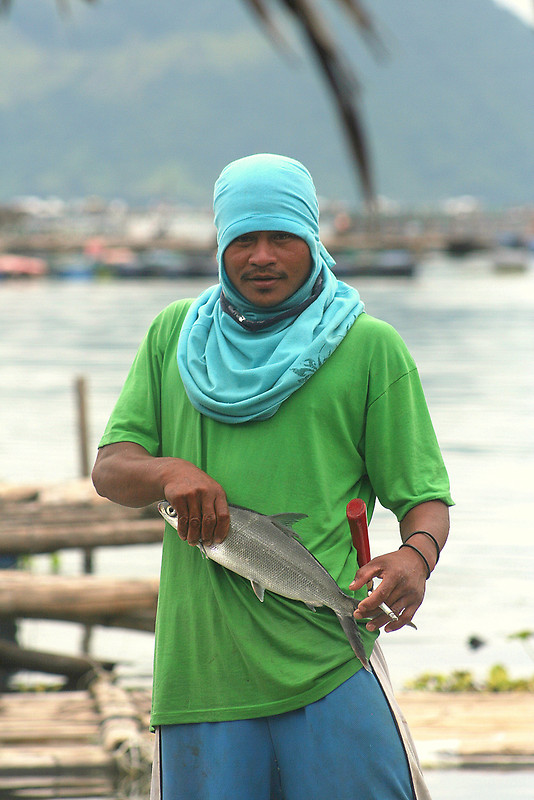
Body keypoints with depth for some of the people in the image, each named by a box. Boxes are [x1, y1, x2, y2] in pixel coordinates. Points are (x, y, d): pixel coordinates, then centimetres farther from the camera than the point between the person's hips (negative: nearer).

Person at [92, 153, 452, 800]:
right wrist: (170, 472, -12)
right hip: (198, 668, 3)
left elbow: (424, 496, 3)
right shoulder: (173, 334, 14)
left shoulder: (370, 347, 5)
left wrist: (417, 554, -20)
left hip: (329, 664, -2)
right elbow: (110, 468, 11)